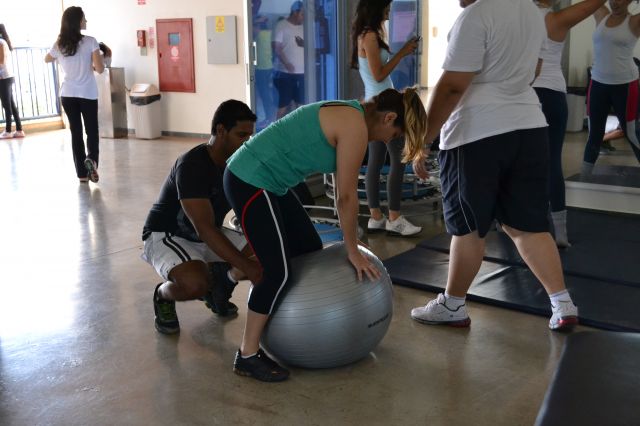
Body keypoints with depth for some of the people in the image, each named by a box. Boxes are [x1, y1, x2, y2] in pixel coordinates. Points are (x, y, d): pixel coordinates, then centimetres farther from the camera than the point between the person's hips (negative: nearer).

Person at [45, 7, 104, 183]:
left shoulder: (59, 44, 1)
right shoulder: (90, 41, -10)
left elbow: (47, 59, 21)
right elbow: (100, 69, -12)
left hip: (67, 95, 3)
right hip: (88, 94, -3)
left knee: (76, 132, 10)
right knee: (91, 130, 9)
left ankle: (82, 173, 11)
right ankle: (91, 159, -18)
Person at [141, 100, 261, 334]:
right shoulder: (192, 165, -29)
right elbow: (205, 228, -38)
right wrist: (249, 268, -45)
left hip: (208, 235, 7)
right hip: (166, 236, -7)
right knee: (196, 284, -37)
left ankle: (219, 282, 15)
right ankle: (163, 296, -1)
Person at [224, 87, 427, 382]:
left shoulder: (350, 116, 13)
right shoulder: (356, 127, -17)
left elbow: (344, 193, 17)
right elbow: (347, 196, -14)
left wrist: (350, 244, 19)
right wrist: (353, 251, -3)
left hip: (263, 179, 11)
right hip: (250, 181, -11)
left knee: (310, 252, 15)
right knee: (278, 270, -10)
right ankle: (247, 356, 2)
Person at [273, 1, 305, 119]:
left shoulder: (303, 27, 12)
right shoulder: (281, 26, -4)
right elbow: (277, 48, -13)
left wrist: (304, 44, -8)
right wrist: (286, 63, -27)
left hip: (302, 72, 5)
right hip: (285, 72, -5)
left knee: (300, 103, 7)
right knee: (284, 104, -2)